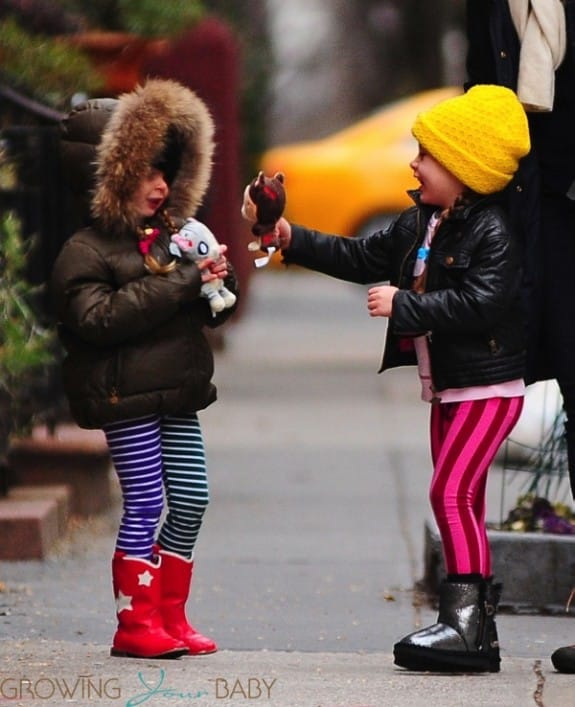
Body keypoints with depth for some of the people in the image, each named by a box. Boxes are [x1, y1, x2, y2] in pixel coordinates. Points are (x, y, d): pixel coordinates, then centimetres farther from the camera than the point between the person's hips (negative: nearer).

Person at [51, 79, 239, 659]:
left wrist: (217, 279, -2)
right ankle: (135, 624, 1)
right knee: (145, 504, -7)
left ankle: (170, 615, 16)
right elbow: (97, 317, -24)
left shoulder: (170, 238, 16)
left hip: (174, 394, 8)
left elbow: (213, 314, 22)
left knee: (190, 499, 6)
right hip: (126, 398, -8)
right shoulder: (86, 251, -9)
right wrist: (176, 283, -23)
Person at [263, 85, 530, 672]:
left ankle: (462, 618, -20)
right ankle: (474, 632, 13)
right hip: (445, 386, 10)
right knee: (462, 503, 10)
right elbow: (365, 258, 18)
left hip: (488, 386, -10)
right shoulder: (420, 223, 11)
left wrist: (403, 306, -23)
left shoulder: (492, 232, -17)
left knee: (451, 492, -19)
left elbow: (481, 303, -27)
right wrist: (295, 241, 10)